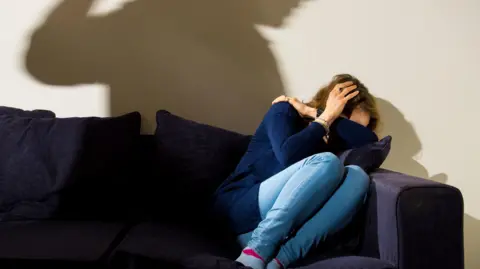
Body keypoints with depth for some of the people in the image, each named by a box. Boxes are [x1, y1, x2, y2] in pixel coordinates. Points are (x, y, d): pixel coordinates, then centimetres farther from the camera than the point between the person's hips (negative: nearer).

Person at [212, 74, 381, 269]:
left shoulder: (329, 135, 19)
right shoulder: (284, 111, 4)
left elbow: (371, 141, -1)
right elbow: (288, 155, -17)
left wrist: (316, 113, 0)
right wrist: (326, 117, -7)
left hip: (286, 226, 5)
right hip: (242, 209, -5)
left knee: (358, 176, -16)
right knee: (326, 163, -25)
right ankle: (255, 253, -35)